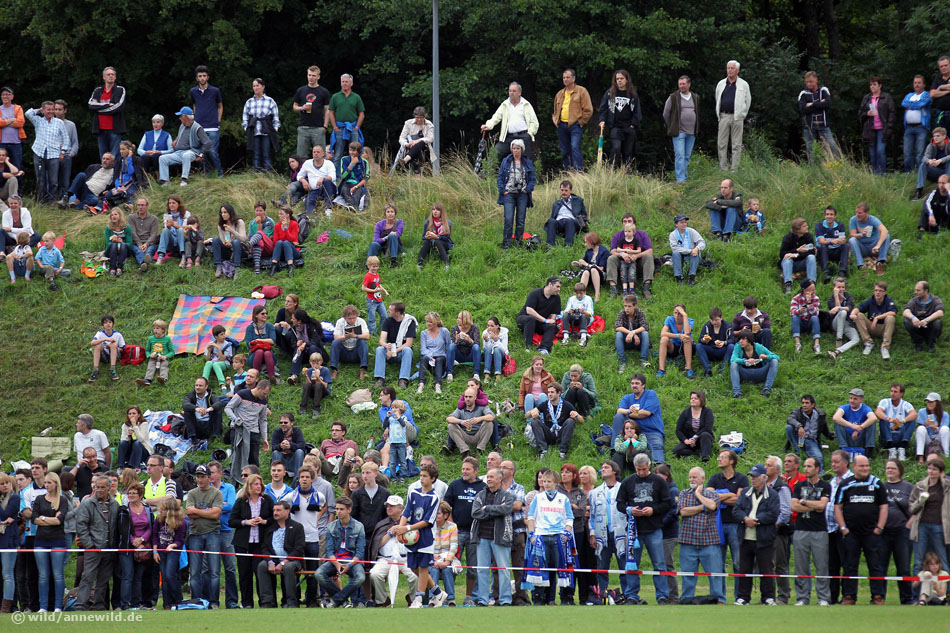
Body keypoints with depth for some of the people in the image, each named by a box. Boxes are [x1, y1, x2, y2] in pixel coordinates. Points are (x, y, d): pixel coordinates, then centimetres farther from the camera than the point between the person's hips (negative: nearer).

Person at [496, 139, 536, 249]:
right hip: (509, 194, -1)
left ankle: (518, 242, 10)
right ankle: (506, 243, -6)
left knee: (520, 220, 2)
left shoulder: (527, 162, 9)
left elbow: (533, 178, 9)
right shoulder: (506, 161, 8)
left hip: (522, 195, 1)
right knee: (508, 219, -11)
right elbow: (500, 177, 8)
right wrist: (503, 190, -5)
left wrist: (527, 189, -7)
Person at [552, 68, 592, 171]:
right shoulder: (560, 94, 19)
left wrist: (581, 122, -7)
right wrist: (555, 120, 13)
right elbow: (555, 111, 30)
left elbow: (588, 109, -3)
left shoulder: (581, 91, 1)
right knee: (565, 151, 6)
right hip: (562, 126, 6)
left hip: (575, 125, -6)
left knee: (575, 147, -20)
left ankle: (579, 170, -22)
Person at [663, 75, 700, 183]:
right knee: (680, 156, -11)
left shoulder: (695, 98, 11)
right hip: (679, 132, -4)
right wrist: (672, 127, 7)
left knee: (687, 157, 9)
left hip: (691, 133, 4)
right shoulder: (673, 98, -2)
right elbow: (666, 114, 5)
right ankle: (680, 179, -13)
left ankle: (684, 177, 17)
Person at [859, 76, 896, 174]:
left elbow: (892, 112, 1)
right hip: (870, 130, 4)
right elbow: (860, 113, 17)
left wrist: (889, 127, -7)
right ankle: (874, 174, 9)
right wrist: (867, 114, -5)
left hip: (882, 129, -4)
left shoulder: (886, 97, 4)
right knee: (872, 153, 4)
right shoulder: (866, 98, 16)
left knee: (881, 151, -15)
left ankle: (882, 173, -11)